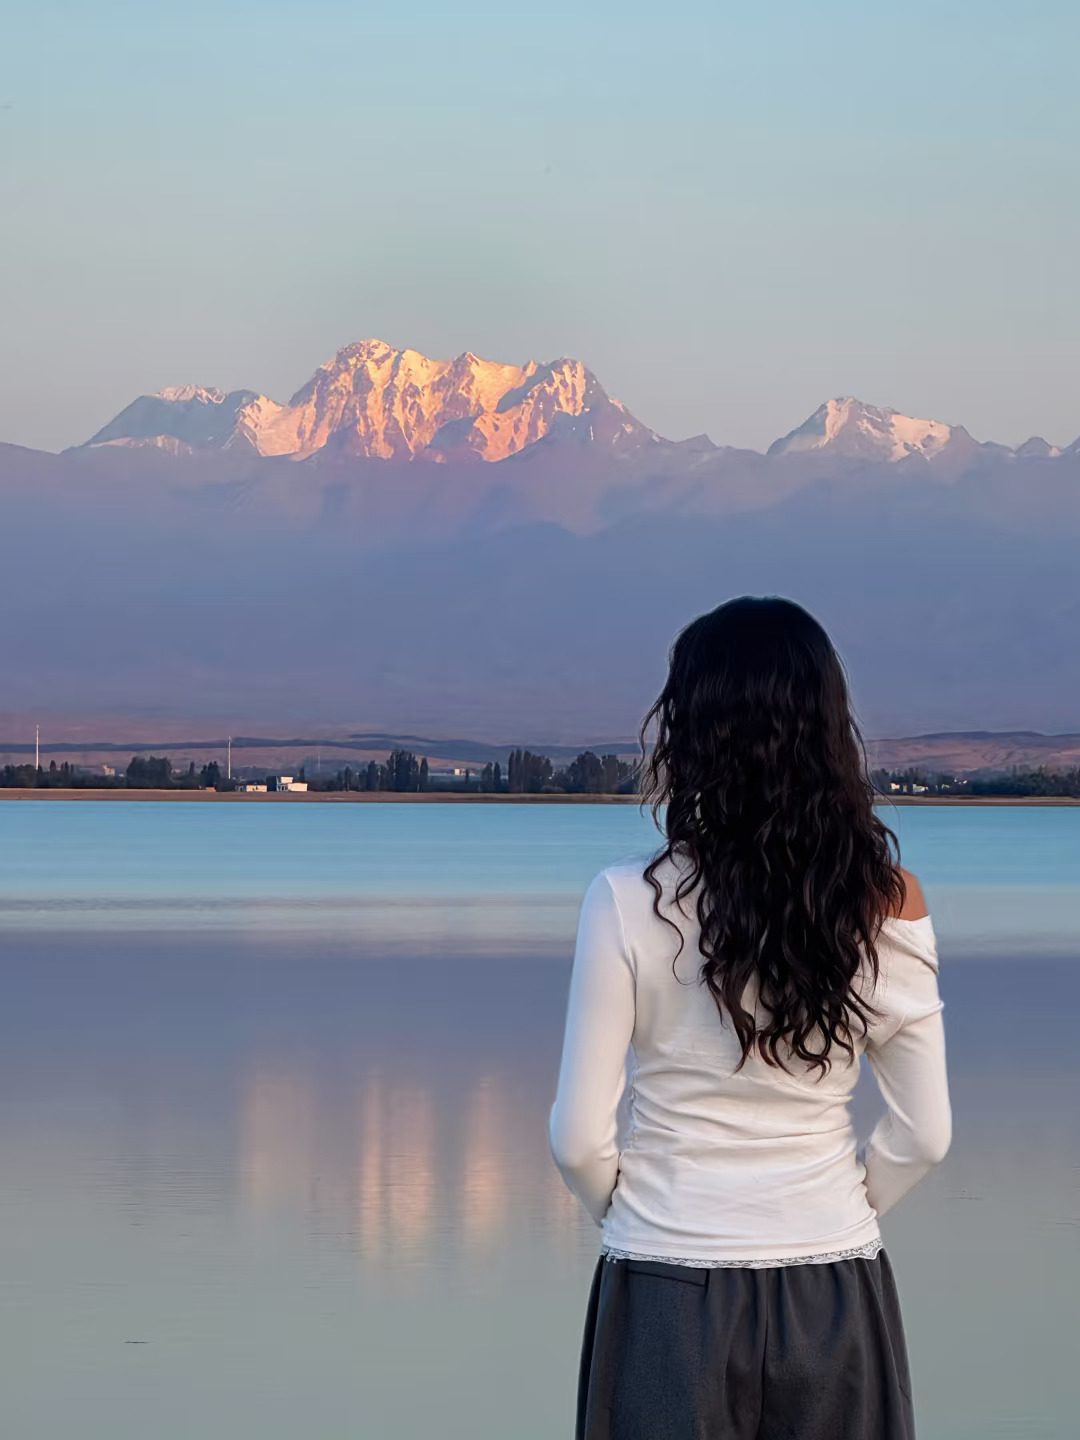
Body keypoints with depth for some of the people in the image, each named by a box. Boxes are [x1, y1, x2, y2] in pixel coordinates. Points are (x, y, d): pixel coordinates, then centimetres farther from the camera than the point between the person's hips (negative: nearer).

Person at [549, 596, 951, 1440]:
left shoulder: (629, 903, -12)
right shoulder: (889, 904, -6)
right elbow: (924, 1134, -1)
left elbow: (580, 1139, -9)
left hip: (672, 1301, -2)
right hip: (836, 1303, 2)